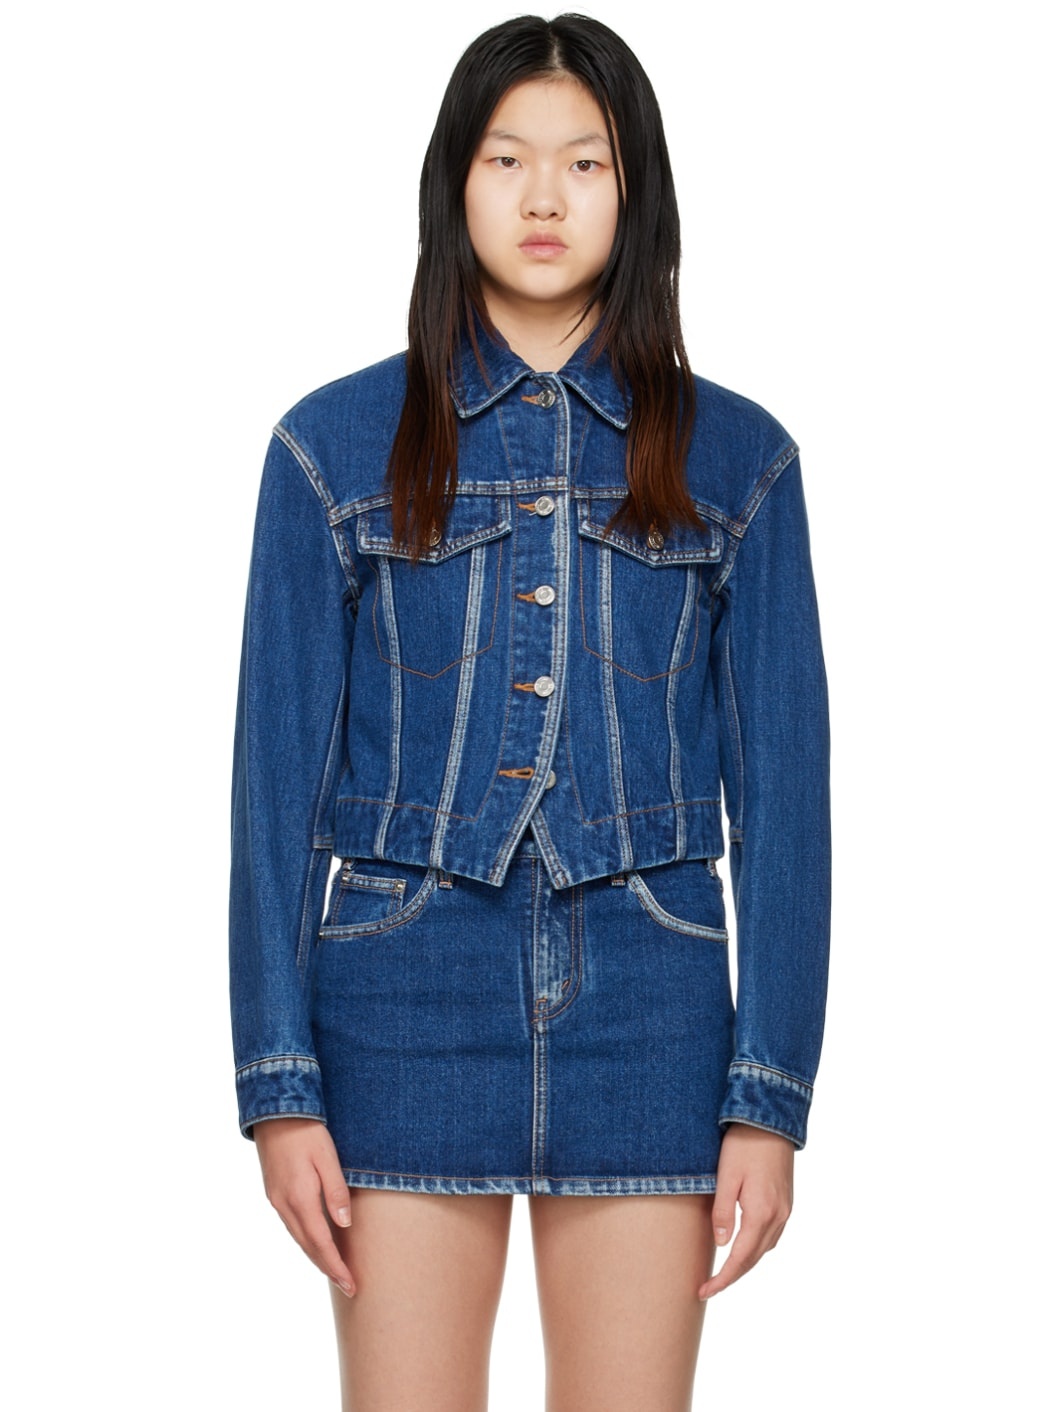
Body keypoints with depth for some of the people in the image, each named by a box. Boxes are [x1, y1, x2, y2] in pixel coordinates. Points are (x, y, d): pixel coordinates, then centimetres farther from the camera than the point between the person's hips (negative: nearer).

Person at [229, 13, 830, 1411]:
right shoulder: (337, 445, 3)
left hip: (647, 1014, 1)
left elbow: (781, 781, 3)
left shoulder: (735, 457, 4)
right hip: (407, 1008, 0)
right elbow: (277, 773, 1)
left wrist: (770, 1094, -3)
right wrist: (279, 1082, -5)